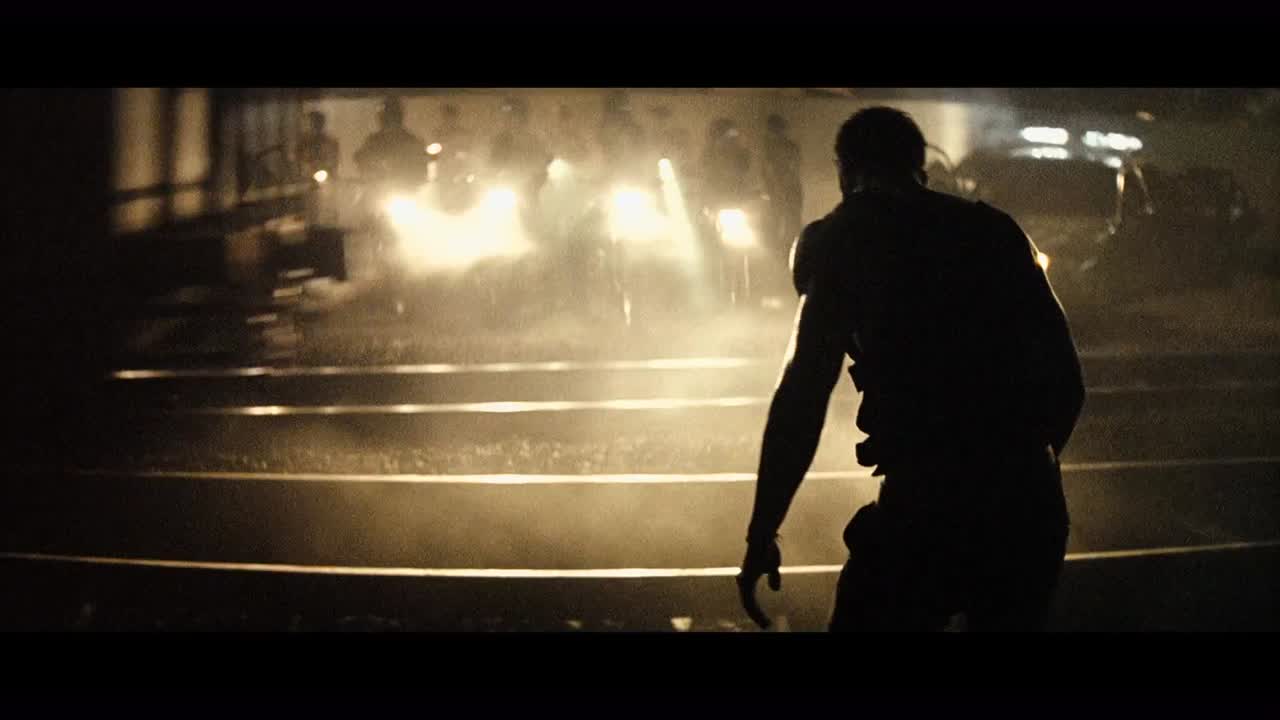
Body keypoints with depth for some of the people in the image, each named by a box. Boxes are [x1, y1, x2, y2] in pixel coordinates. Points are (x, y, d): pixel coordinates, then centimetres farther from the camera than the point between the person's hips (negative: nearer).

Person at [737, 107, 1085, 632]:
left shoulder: (843, 239, 3)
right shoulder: (993, 229, 15)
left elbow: (806, 390, -7)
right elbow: (1066, 381, 15)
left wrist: (762, 533, -5)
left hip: (927, 501, -5)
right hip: (1032, 503, 5)